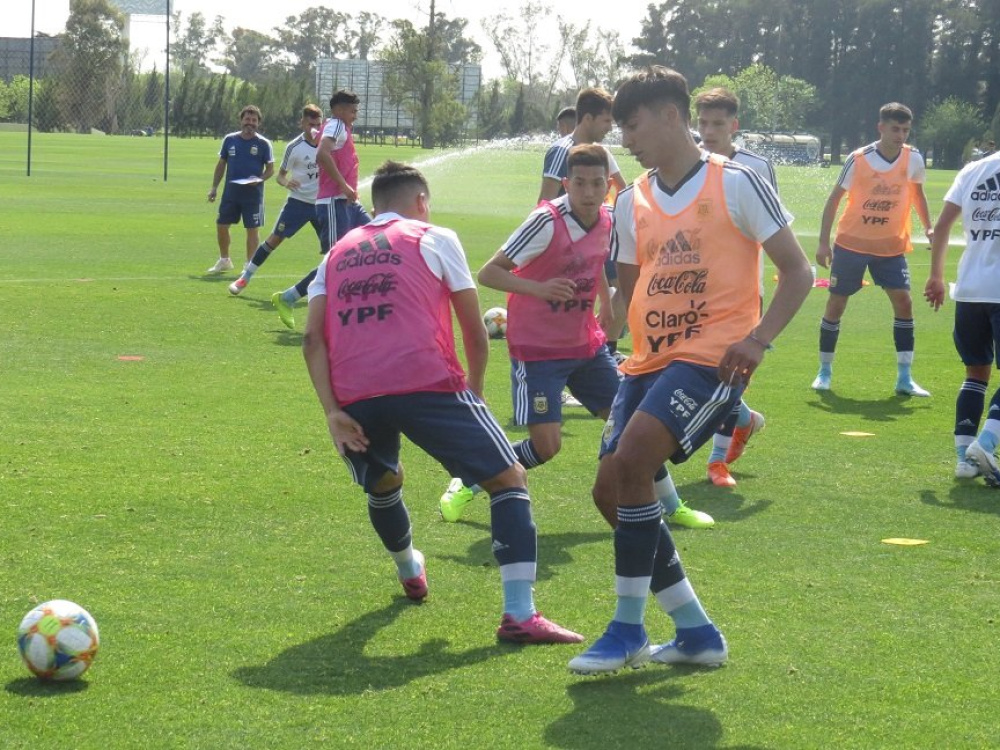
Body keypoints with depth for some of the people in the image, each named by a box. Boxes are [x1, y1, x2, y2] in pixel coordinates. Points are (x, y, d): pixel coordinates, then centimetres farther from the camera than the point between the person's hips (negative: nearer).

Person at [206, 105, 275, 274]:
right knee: (221, 225, 6)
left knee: (252, 228, 0)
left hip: (253, 192, -3)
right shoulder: (230, 140, 5)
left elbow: (270, 169, 1)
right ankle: (224, 260, 24)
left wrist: (260, 179, -19)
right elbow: (221, 164, 12)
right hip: (231, 190, 3)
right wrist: (214, 187, 8)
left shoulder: (263, 144, -4)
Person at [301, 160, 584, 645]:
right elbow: (473, 327, 13)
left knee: (383, 485, 34)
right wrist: (475, 386, 28)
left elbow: (313, 338, 10)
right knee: (509, 479, 2)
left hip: (354, 398, 4)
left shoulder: (336, 254, 24)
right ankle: (519, 614, -12)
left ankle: (410, 573, 53)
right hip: (426, 383, -4)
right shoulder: (434, 239, 14)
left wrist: (332, 411, 3)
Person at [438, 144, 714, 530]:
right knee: (545, 445, -13)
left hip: (586, 343, 6)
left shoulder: (606, 221, -2)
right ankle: (465, 485, 8)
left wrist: (606, 306, 19)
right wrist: (538, 288, -37)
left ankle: (671, 506, 23)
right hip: (537, 349, -6)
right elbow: (487, 273, -23)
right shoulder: (546, 222, -22)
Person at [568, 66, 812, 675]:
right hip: (648, 361, 8)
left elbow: (797, 271, -3)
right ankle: (697, 633, 14)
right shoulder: (633, 203, 14)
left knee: (632, 459, -26)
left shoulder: (736, 184, -5)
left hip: (712, 359, -8)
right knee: (610, 490, 0)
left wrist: (758, 338, -16)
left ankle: (629, 630, -15)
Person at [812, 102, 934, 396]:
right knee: (835, 303, 1)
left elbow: (917, 192, 14)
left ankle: (904, 377, -4)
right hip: (851, 242, -2)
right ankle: (824, 371, 17)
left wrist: (928, 227, 2)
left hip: (891, 245, 2)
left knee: (903, 301, -10)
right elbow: (834, 199, -6)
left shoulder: (913, 158, -6)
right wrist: (823, 242, -10)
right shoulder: (859, 159, -15)